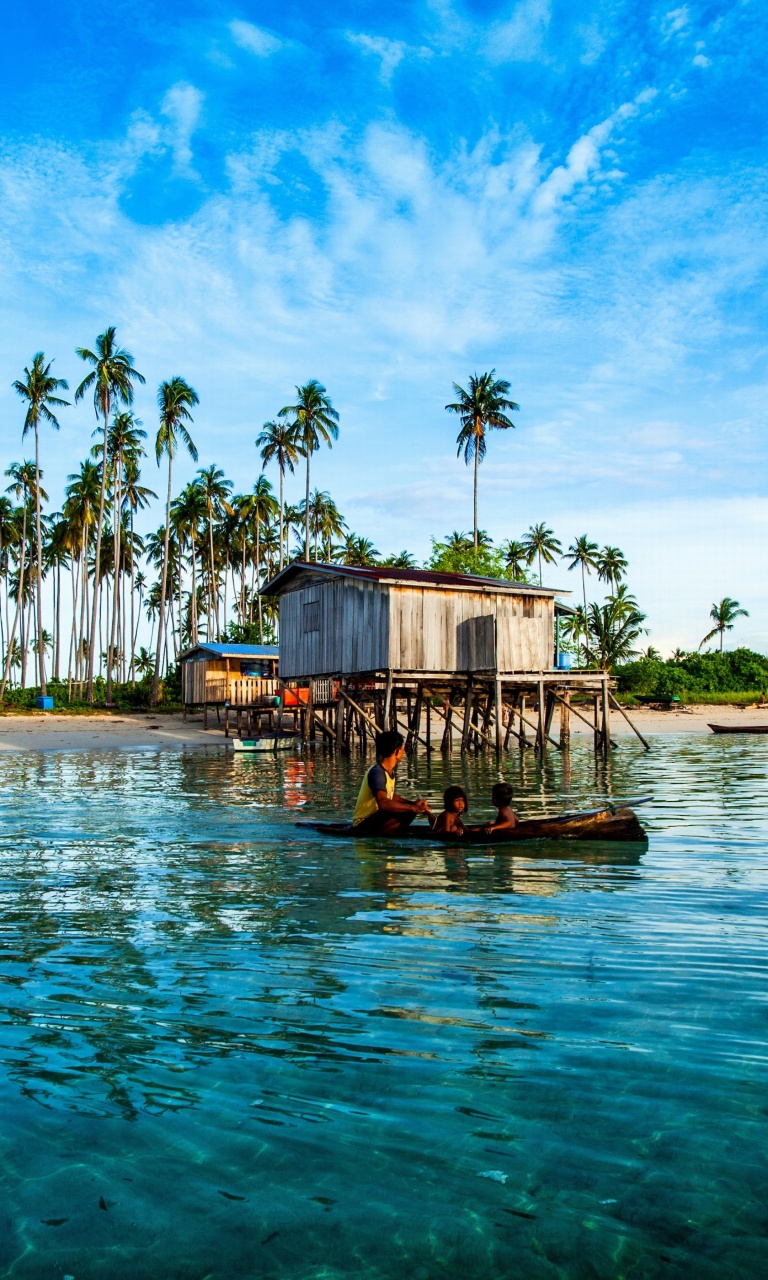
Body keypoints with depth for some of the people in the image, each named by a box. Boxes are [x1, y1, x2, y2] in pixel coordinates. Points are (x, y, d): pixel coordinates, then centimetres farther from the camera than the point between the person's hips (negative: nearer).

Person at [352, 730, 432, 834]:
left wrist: (413, 803, 4)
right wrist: (413, 808, -33)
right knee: (407, 813, -26)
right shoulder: (377, 772, -22)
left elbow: (391, 797, 20)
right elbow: (383, 803, -36)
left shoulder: (389, 771, 7)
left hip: (376, 816, 10)